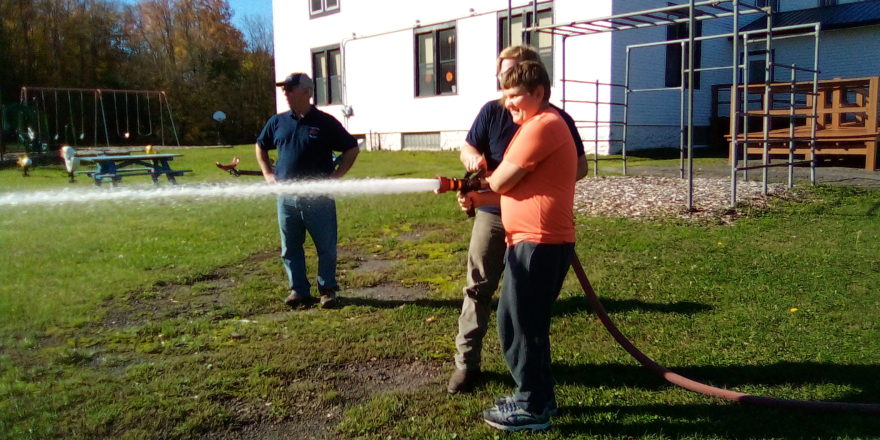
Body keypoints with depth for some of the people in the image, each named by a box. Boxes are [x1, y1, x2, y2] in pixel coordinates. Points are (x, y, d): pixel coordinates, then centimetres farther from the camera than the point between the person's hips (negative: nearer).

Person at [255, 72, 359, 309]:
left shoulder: (325, 122, -3)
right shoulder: (278, 122, 8)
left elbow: (352, 148, 3)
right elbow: (260, 147, 24)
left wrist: (336, 175, -6)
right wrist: (267, 174, 10)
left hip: (318, 197, -4)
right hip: (287, 197, 4)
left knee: (326, 247, 3)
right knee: (290, 247, 9)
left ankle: (327, 290, 16)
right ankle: (298, 290, 21)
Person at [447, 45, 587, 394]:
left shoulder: (556, 119, -4)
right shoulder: (492, 111, -1)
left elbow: (580, 166, -1)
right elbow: (468, 148, 6)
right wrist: (472, 157, -20)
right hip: (492, 214, 1)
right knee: (478, 289, 2)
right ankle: (466, 362, 11)